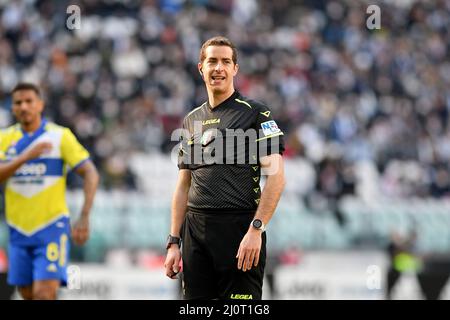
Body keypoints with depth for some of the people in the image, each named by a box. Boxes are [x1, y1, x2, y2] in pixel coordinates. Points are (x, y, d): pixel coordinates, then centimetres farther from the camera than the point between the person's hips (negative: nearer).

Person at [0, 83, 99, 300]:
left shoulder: (60, 136, -4)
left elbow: (90, 174, -7)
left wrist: (84, 217, -19)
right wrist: (26, 156, -23)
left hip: (52, 228, -4)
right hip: (18, 231, 4)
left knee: (44, 294, -16)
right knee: (29, 295, 9)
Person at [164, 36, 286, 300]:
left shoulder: (255, 113, -1)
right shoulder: (192, 120, 17)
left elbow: (276, 176, -9)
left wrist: (256, 229, -18)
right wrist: (174, 242, 12)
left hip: (239, 229, -5)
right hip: (196, 231, 5)